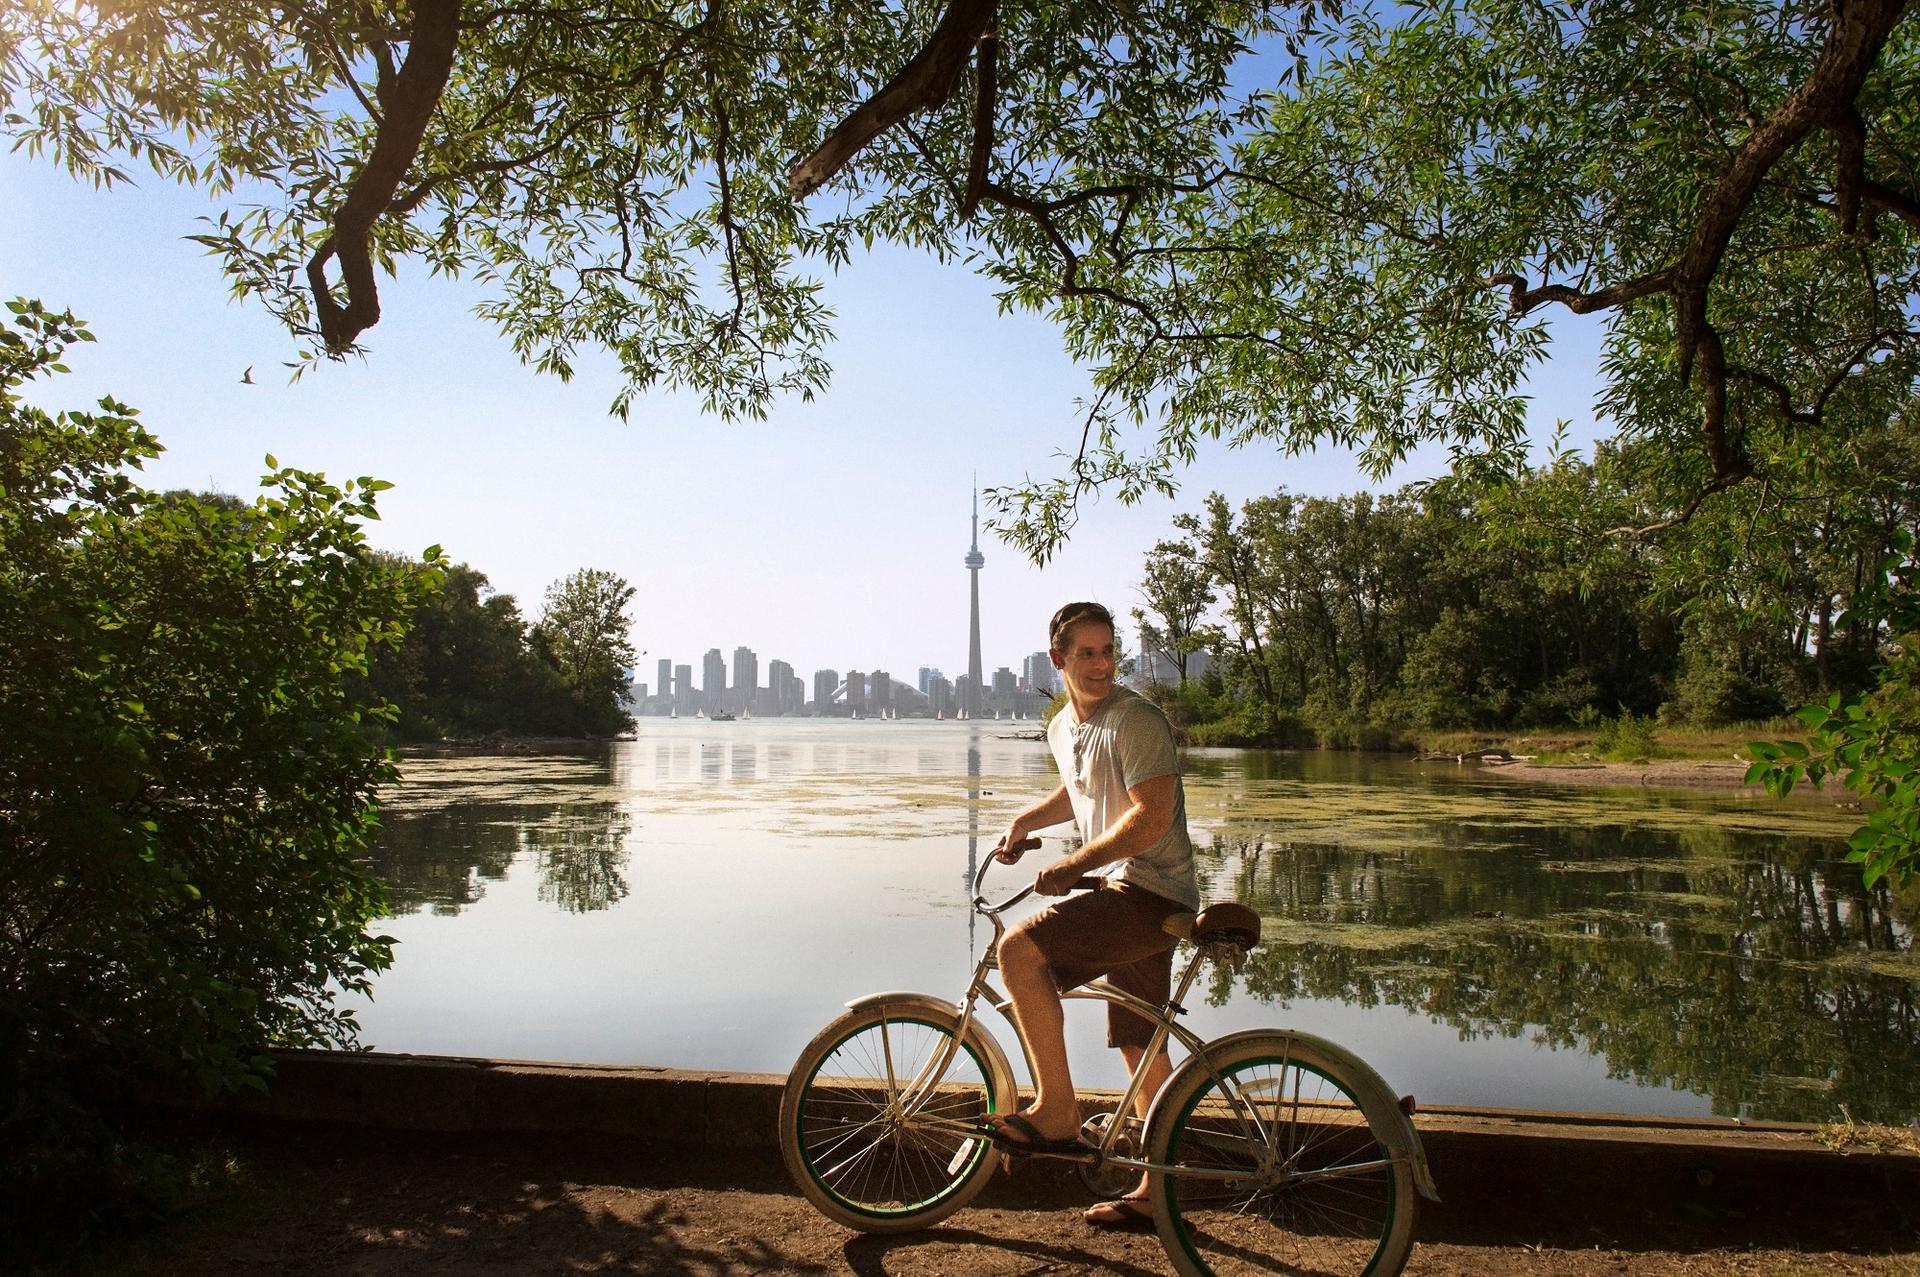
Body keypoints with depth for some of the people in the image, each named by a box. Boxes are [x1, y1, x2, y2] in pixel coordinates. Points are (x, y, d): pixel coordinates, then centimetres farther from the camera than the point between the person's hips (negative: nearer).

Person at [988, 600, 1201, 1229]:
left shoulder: (1137, 720, -15)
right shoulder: (1063, 728, 13)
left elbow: (1152, 815, -23)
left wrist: (1072, 865, -22)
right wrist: (1023, 822, 15)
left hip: (1151, 894, -9)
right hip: (1128, 894, 9)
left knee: (1019, 950, -22)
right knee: (1141, 1047, 15)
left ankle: (1056, 1112, -12)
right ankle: (1156, 1190, 28)